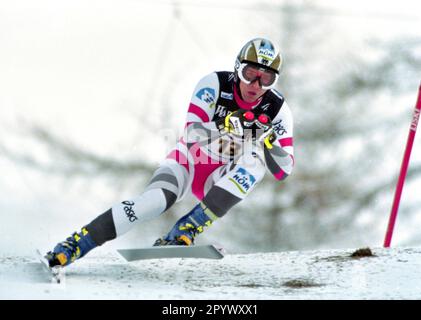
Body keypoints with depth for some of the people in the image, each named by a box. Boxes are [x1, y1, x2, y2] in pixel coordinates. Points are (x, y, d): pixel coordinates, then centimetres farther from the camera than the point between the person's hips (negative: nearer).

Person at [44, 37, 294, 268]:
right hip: (190, 160, -2)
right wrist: (226, 127, -43)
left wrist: (270, 141, -34)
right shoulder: (215, 84, -18)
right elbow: (192, 134, -27)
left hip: (219, 181, 2)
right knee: (156, 200, -33)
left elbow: (283, 171, -15)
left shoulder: (278, 109, -14)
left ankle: (186, 231, -33)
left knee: (256, 162, -30)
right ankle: (74, 246, -31)